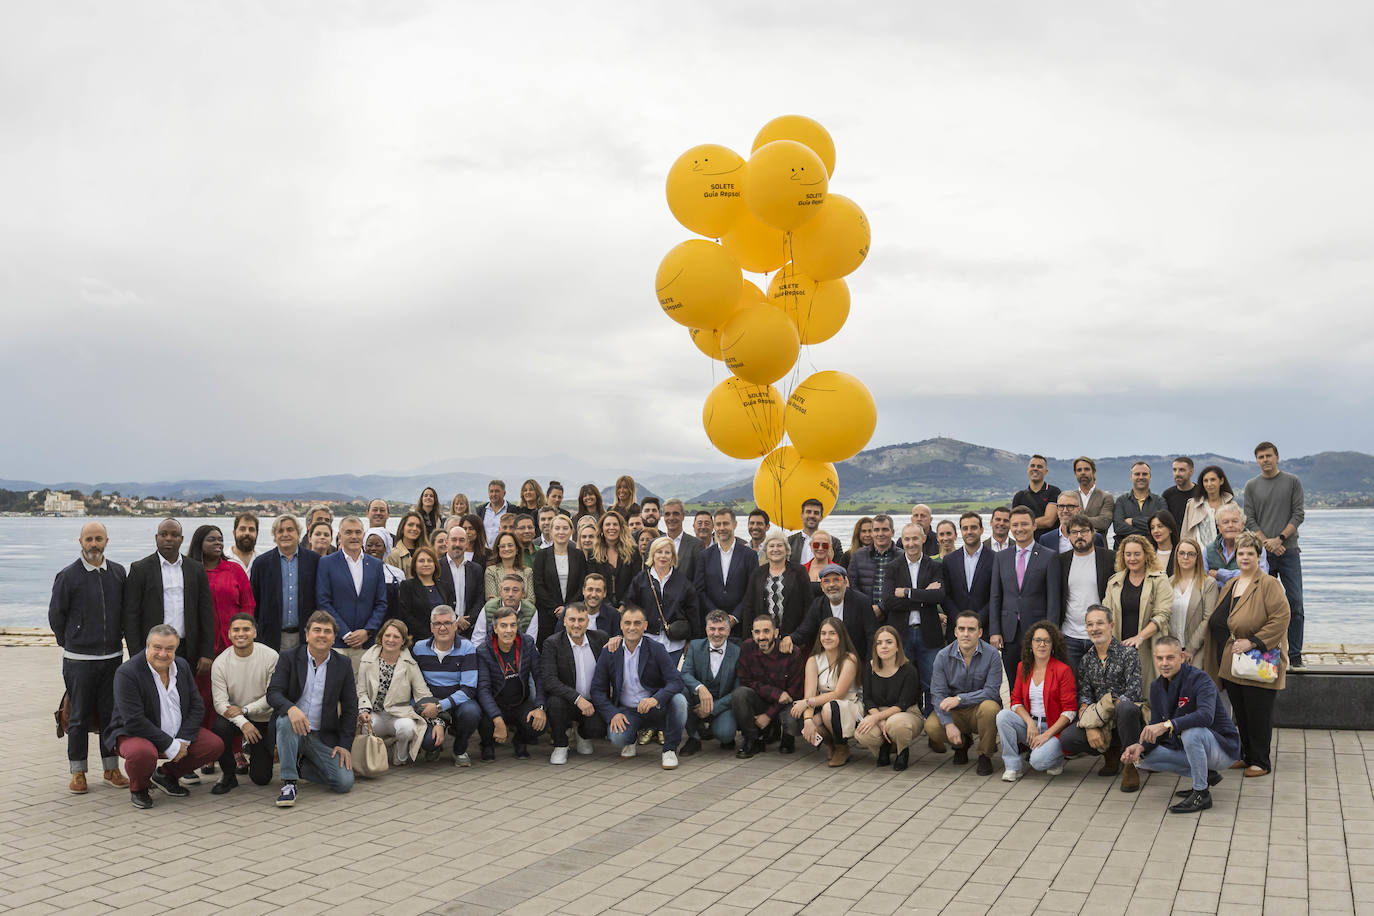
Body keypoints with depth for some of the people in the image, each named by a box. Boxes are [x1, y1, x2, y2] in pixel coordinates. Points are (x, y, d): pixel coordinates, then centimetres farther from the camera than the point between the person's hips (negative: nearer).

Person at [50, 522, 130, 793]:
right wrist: (70, 644, 9)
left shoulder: (119, 573, 5)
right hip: (79, 659, -3)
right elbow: (55, 616, 2)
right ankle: (78, 772, 14)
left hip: (112, 656, 3)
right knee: (79, 717, 4)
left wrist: (123, 638, 10)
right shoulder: (68, 576, -6)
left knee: (111, 713, 9)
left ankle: (111, 768, 19)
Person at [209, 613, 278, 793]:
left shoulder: (271, 657, -15)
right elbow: (220, 702, -16)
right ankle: (228, 775, -11)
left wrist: (244, 710, -21)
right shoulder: (220, 663, -11)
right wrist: (243, 723, -31)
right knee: (219, 727, -36)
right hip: (234, 716, 1)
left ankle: (251, 752, 31)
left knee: (261, 778, -5)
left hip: (263, 719, -1)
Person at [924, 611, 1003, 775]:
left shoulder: (991, 654, -11)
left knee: (989, 707, -36)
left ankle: (984, 756, -9)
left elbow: (992, 691, -17)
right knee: (932, 726, -27)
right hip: (955, 713, 2)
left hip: (979, 710, -2)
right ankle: (962, 742, 10)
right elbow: (938, 694, -9)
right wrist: (949, 724, -24)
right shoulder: (943, 656, -5)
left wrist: (959, 698, -26)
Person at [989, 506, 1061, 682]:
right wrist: (995, 631, 2)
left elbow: (1053, 599, -4)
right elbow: (995, 598, 10)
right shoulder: (1001, 558, 12)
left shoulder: (1049, 557, 0)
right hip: (1009, 633, 3)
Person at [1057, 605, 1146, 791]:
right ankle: (1110, 753, 8)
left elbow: (1134, 692, -17)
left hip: (1128, 720, -4)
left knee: (1126, 707, -40)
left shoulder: (1127, 653, -6)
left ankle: (1131, 765, -16)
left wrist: (1104, 707, -19)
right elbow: (1084, 698, 2)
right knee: (1066, 738, -22)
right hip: (1100, 725, 4)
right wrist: (1090, 727, -15)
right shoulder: (1086, 660, 10)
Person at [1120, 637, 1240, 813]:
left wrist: (1167, 725, -49)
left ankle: (1202, 794, -18)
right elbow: (1155, 729, 1)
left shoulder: (1199, 680, -21)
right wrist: (1141, 746, -20)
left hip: (1223, 748, -7)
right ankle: (1205, 775, 7)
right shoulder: (1156, 686, 1)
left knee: (1191, 732, -37)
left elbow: (1206, 715, -40)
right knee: (1143, 758, -6)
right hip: (1187, 748, 7)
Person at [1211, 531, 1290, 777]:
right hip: (1231, 662, 7)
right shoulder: (1230, 585, 14)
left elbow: (1281, 618, -18)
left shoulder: (1269, 584, -8)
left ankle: (1260, 761, 11)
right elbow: (1216, 622, 22)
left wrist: (1253, 641, -20)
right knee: (1240, 712, 13)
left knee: (1258, 713, 0)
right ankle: (1245, 755, 25)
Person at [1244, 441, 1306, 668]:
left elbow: (1299, 514, 1)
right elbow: (1249, 520, 4)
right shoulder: (1251, 486, 8)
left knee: (1295, 603, -4)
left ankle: (1295, 655, 3)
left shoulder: (1292, 481, 6)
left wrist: (1280, 538, -11)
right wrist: (1267, 543, -9)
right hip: (1262, 553, 1)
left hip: (1289, 550, -1)